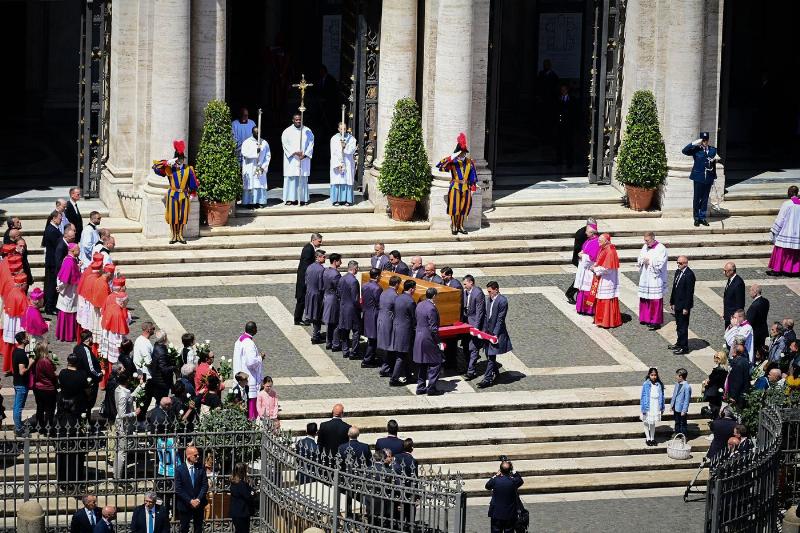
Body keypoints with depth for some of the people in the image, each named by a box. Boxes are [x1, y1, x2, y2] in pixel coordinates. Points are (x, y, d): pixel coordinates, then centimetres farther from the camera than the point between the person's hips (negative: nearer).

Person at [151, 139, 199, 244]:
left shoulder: (188, 169, 2)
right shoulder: (169, 169, -3)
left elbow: (193, 183, 9)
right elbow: (155, 167, -12)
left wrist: (192, 194, 10)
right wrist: (167, 163, -20)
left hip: (184, 195, 1)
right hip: (173, 195, -1)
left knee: (183, 216, 5)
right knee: (173, 216, 1)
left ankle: (180, 235, 17)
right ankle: (174, 235, 13)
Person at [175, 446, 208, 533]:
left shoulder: (201, 469, 1)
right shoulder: (179, 470, -7)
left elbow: (205, 486, 0)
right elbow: (178, 489, -10)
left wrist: (198, 499, -13)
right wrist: (190, 501, -16)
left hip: (199, 504, 2)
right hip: (185, 505, -2)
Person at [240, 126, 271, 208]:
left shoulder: (264, 143, 9)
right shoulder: (247, 142, 0)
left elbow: (268, 156, 6)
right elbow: (245, 153, -15)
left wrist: (263, 166, -5)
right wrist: (256, 151, -24)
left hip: (261, 168, 3)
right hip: (249, 169, -3)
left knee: (261, 185, -2)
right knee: (250, 185, -7)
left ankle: (260, 202, -1)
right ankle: (249, 202, -6)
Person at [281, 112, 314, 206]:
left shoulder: (307, 131, 6)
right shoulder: (287, 131, 2)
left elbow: (311, 144, 3)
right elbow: (285, 145, -4)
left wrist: (305, 154, -10)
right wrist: (295, 152, -16)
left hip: (304, 159, 1)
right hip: (291, 159, -1)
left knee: (303, 180, 0)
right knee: (291, 179, -4)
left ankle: (302, 198, 2)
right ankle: (290, 199, -3)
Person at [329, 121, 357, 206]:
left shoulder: (351, 139, 7)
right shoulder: (334, 138, 3)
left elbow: (352, 150, -3)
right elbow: (333, 152, -3)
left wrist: (345, 146, -18)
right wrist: (338, 164, -11)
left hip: (348, 163, 1)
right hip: (337, 163, -1)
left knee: (347, 181, -3)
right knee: (337, 182, -5)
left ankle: (347, 200, -1)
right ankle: (336, 200, -4)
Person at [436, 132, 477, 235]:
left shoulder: (470, 162, 5)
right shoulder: (452, 162, -6)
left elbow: (473, 176, 10)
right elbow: (440, 166, -21)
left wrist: (472, 188, 5)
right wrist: (451, 158, -29)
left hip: (466, 188, 3)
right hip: (455, 187, -3)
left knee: (464, 207, 8)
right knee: (454, 208, -3)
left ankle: (460, 226, 21)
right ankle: (453, 227, 9)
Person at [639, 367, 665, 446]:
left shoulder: (659, 385, -5)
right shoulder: (646, 385, -13)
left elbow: (661, 396, 4)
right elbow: (643, 396, -9)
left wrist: (662, 408, 7)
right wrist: (643, 408, -9)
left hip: (656, 407, 2)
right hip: (648, 407, -2)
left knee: (653, 423, 14)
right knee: (647, 423, 11)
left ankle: (652, 438, 26)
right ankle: (648, 438, 25)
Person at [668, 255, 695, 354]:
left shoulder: (689, 275, -19)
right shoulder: (678, 272, 8)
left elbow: (689, 292, -19)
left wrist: (686, 308, -19)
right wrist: (672, 302, 17)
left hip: (684, 305, -9)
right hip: (677, 304, 9)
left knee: (683, 326, -2)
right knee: (678, 325, 20)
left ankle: (684, 347, 6)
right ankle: (679, 343, 33)